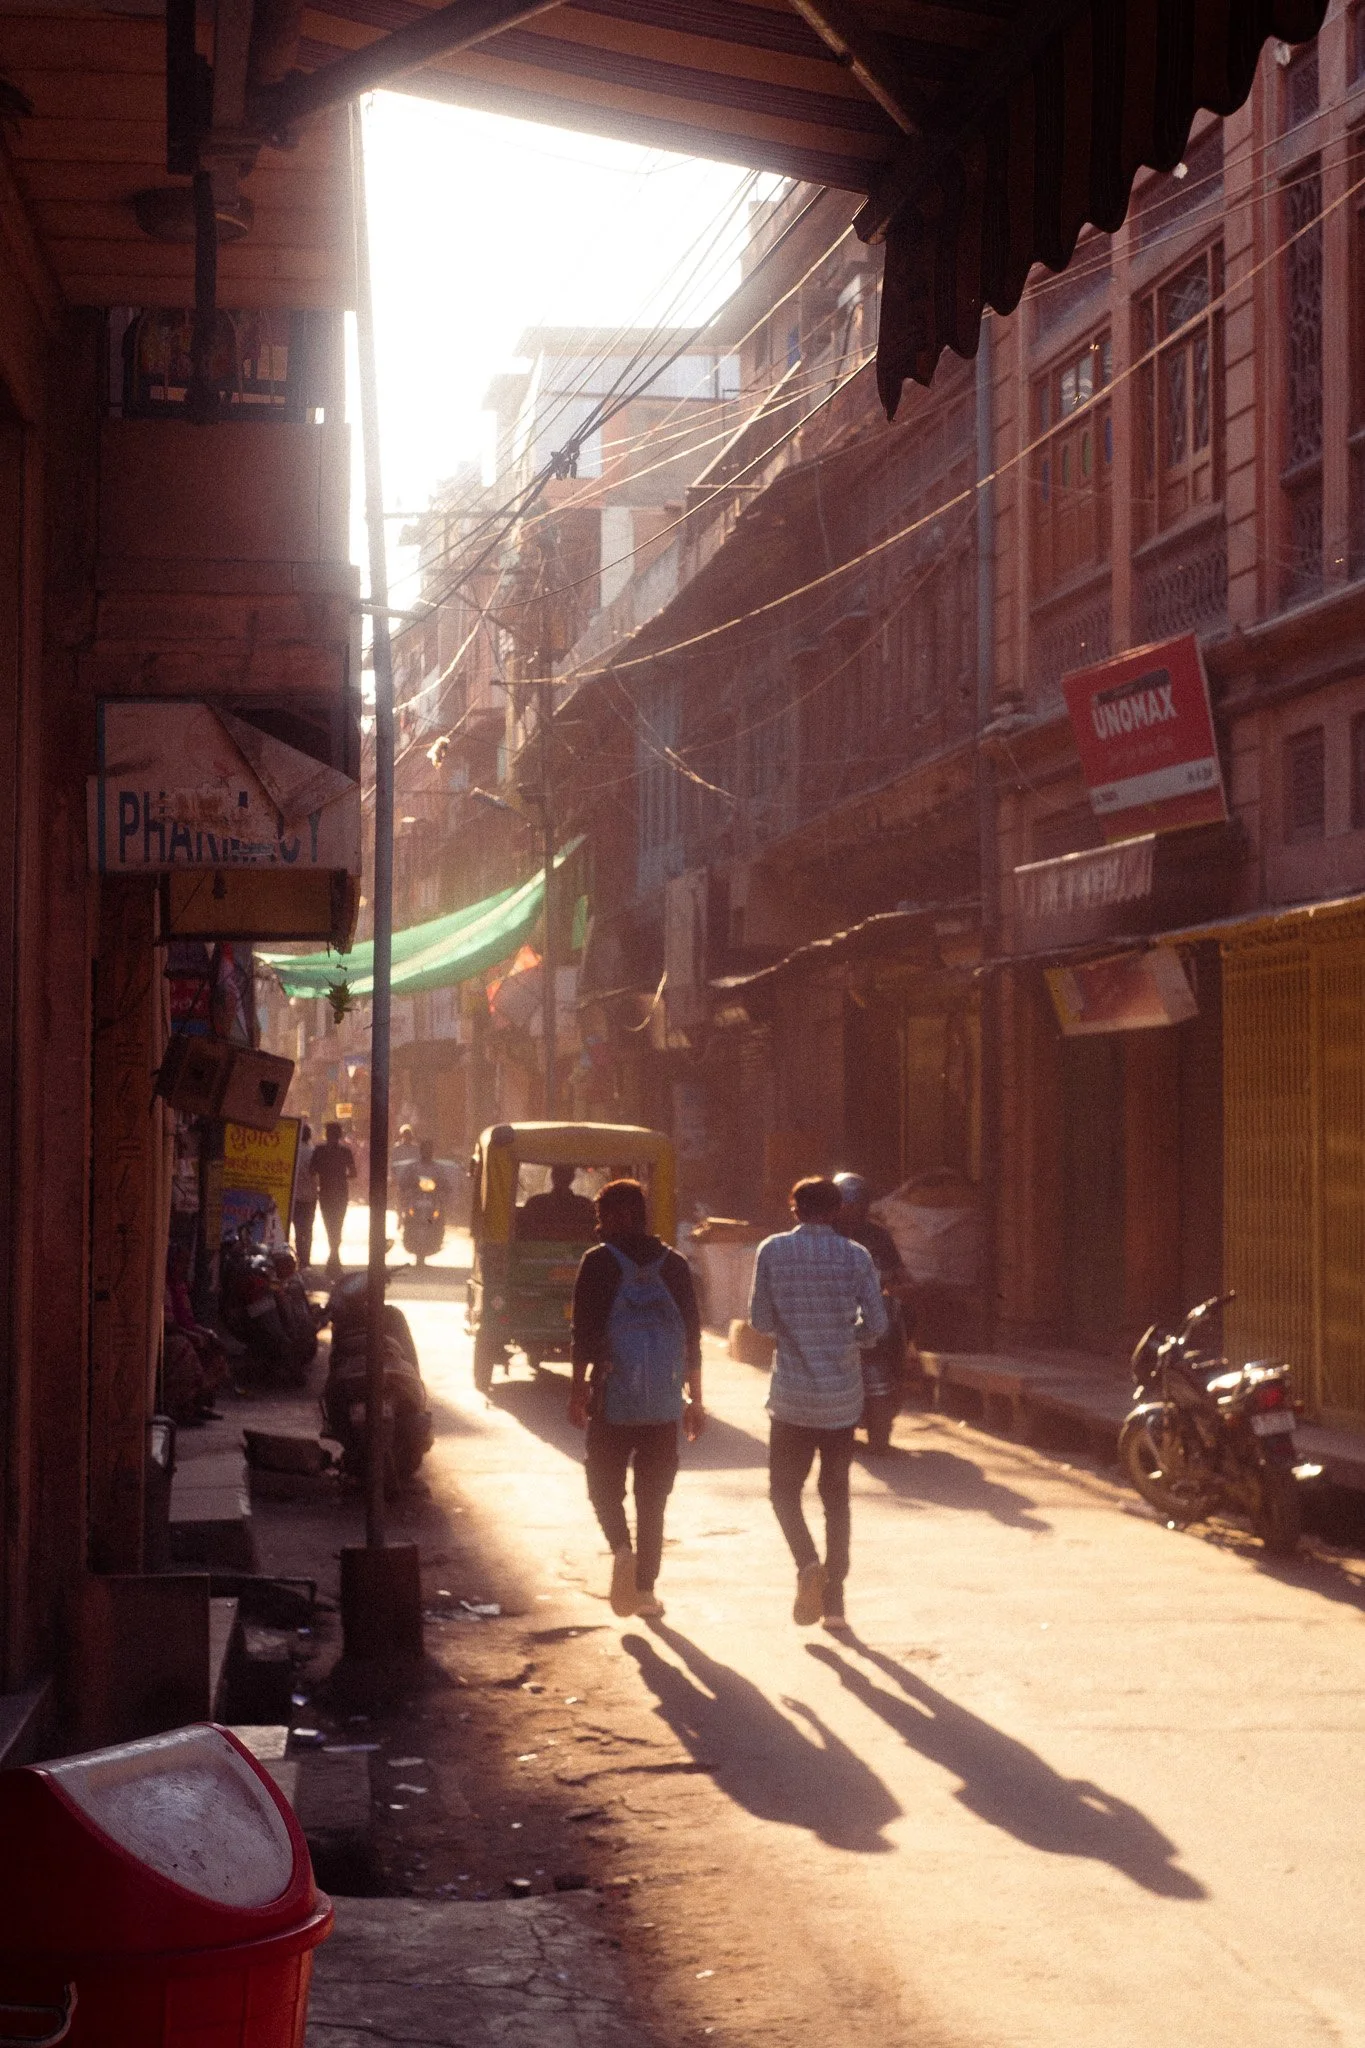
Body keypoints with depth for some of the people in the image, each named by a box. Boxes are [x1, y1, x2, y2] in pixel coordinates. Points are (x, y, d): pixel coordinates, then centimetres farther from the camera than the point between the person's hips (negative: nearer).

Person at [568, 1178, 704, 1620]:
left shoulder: (598, 1261, -4)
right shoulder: (674, 1264, 6)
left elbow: (584, 1333, -8)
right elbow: (692, 1337, 6)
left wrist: (578, 1391, -1)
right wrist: (696, 1400, 12)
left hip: (612, 1400, -3)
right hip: (664, 1403, 3)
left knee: (604, 1482, 11)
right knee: (653, 1493, 11)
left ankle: (621, 1549, -16)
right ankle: (645, 1589, 12)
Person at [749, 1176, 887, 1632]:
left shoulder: (773, 1251, -3)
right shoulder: (855, 1256, -2)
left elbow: (761, 1320, 0)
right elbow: (876, 1324, -3)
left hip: (792, 1392, -1)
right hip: (842, 1391, 1)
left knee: (784, 1487, 11)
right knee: (836, 1494, 11)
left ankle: (807, 1562, -16)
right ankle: (834, 1598, 9)